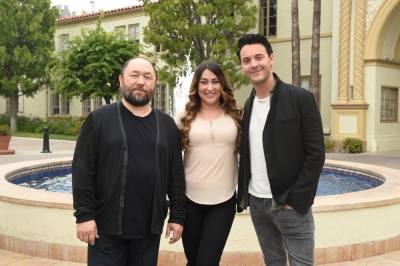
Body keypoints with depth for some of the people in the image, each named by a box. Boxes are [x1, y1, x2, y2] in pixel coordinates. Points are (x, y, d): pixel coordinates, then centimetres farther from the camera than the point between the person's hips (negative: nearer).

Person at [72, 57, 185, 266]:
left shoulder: (167, 125, 9)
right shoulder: (99, 119, -2)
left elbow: (176, 175, 8)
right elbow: (82, 171, -6)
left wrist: (177, 216, 5)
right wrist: (84, 215, -11)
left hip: (149, 227, 3)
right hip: (106, 226, -3)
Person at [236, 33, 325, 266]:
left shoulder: (301, 98, -9)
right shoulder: (249, 104, 9)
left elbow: (316, 154, -12)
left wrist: (296, 199, -15)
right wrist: (243, 195, 7)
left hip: (290, 203, -5)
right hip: (257, 202, 6)